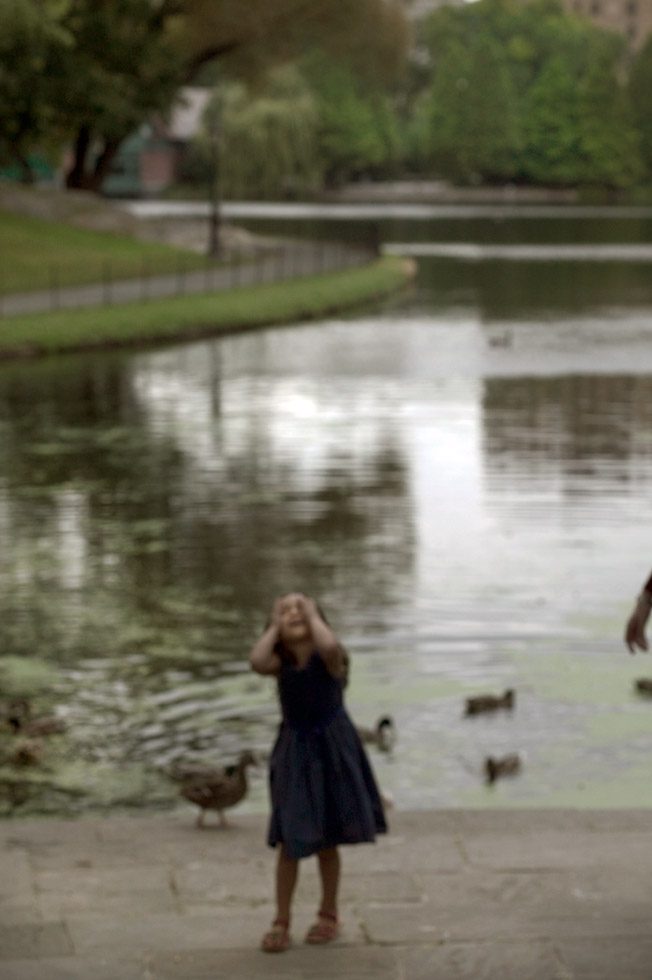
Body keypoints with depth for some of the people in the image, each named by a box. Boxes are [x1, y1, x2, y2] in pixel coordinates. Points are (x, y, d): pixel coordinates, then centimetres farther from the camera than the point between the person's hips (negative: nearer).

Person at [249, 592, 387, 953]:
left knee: (326, 840, 11)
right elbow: (256, 661, -27)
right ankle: (281, 922, 9)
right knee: (289, 841, -2)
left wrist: (313, 615, -19)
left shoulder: (330, 658, -11)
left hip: (332, 751, -1)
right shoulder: (281, 662, -4)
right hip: (294, 753, 2)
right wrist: (273, 627, -13)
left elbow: (329, 646, -36)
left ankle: (329, 914, 28)